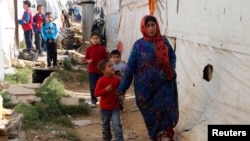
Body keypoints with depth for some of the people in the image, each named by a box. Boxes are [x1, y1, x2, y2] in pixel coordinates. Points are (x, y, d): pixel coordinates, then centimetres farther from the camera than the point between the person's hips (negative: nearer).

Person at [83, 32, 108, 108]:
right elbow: (85, 58, 3)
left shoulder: (102, 48, -2)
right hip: (91, 70, 0)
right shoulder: (89, 49, -1)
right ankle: (93, 101, 15)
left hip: (101, 70, 0)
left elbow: (106, 59, 2)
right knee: (92, 86, 2)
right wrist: (87, 61, -19)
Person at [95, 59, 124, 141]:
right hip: (104, 108, -1)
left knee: (117, 126, -9)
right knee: (106, 126, 16)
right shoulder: (101, 80, -13)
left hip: (115, 107, 1)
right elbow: (96, 93, -16)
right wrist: (105, 89, -29)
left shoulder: (117, 80, -4)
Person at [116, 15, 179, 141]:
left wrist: (171, 70, -5)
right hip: (146, 86, -2)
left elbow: (172, 56, 14)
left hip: (164, 84, 2)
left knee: (165, 109, -4)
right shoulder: (139, 45, -8)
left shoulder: (164, 41, 0)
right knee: (151, 112, 11)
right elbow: (130, 67, -6)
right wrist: (122, 88, -5)